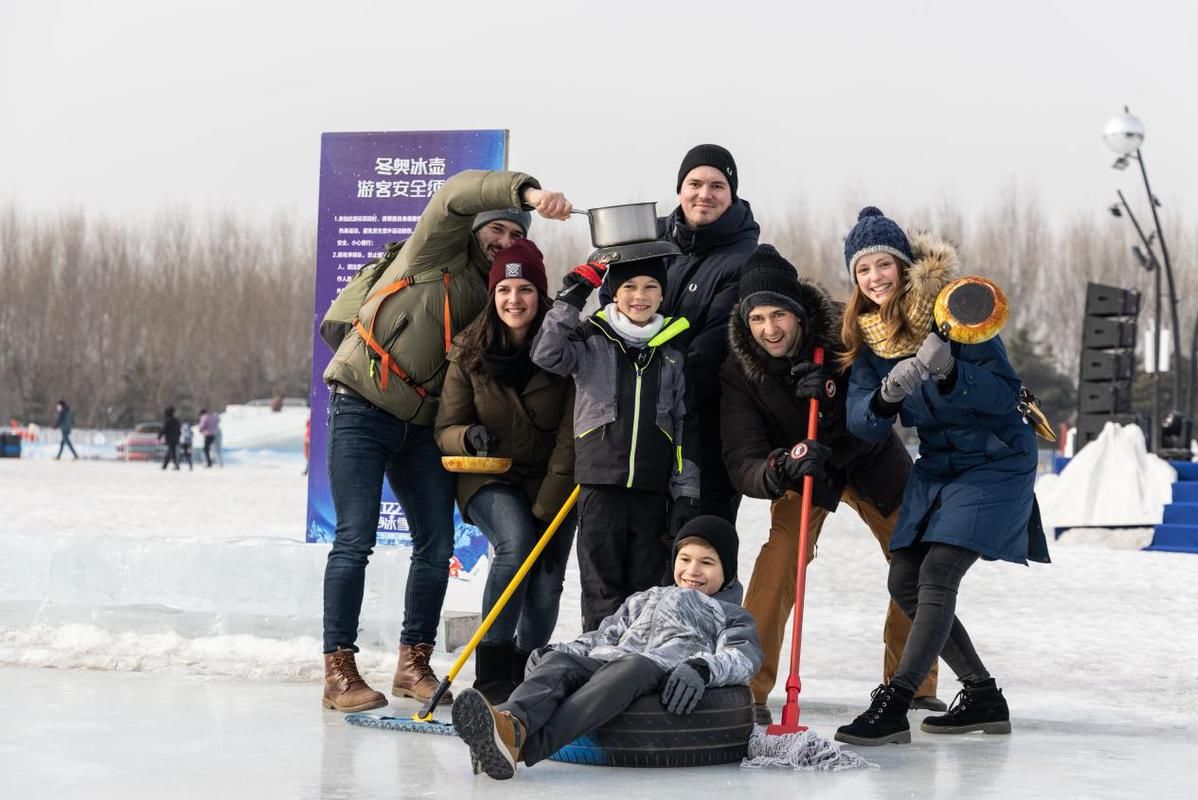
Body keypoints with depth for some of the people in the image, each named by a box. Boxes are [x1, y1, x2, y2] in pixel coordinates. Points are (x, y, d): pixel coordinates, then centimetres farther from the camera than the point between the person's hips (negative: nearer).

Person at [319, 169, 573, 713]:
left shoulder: (497, 296, 11)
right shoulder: (438, 251, -6)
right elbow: (461, 192, -24)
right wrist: (527, 191, -38)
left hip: (422, 423, 6)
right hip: (362, 408, -6)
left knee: (437, 546, 2)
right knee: (355, 541, -10)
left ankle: (413, 664, 15)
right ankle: (339, 671, -6)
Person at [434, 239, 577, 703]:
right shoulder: (471, 354, -7)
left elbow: (571, 436, -13)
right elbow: (446, 429, -4)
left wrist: (547, 508, -19)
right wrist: (470, 436, -29)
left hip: (552, 482, 1)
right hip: (490, 477, -1)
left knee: (547, 582, -9)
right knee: (515, 543, -28)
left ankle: (525, 676, 15)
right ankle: (492, 672, -19)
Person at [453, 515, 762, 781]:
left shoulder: (732, 615, 25)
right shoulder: (643, 600, 39)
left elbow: (744, 656, 5)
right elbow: (605, 635, 29)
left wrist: (701, 668, -19)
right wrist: (554, 651, 8)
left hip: (667, 674, -5)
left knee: (633, 666, -39)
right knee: (558, 661, -26)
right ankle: (513, 723, -59)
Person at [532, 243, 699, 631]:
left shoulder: (673, 352, 11)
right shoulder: (592, 340, 4)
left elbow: (685, 427, 11)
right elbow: (546, 355, -16)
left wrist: (686, 496, 5)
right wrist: (571, 298, -18)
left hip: (652, 487, 2)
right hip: (601, 482, -2)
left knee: (648, 586, 6)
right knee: (603, 585, -1)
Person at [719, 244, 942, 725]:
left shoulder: (845, 342, -28)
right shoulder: (739, 374, -27)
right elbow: (742, 465, -33)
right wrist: (778, 470, -54)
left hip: (871, 464, 1)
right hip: (799, 474, -1)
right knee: (783, 552, -26)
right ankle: (747, 687, -22)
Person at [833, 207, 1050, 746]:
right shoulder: (866, 336, 0)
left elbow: (1007, 393, -21)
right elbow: (861, 423, -9)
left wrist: (951, 372, -38)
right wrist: (887, 397, -31)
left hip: (996, 462, -7)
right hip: (935, 464, 7)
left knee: (938, 573, -19)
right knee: (904, 583, 4)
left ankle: (894, 705, -21)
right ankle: (983, 696, 17)